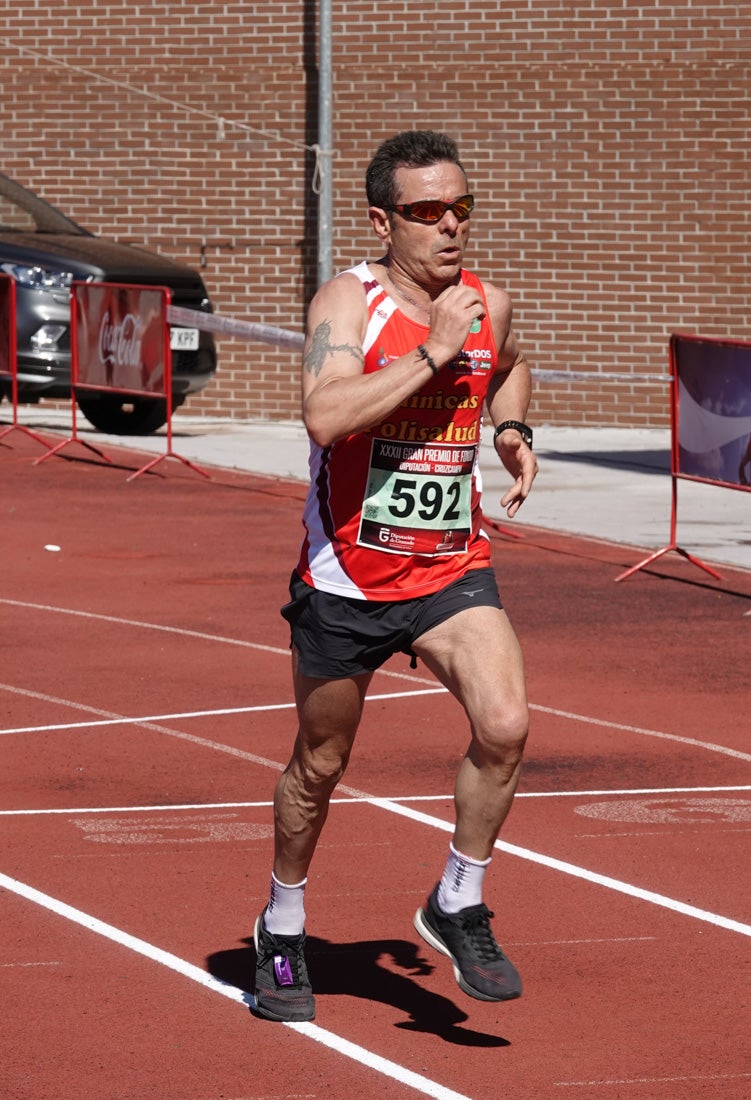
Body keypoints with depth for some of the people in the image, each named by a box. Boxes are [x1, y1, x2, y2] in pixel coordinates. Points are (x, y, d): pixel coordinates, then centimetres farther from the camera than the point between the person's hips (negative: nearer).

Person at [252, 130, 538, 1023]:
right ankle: (282, 932, 37)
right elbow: (325, 415, -34)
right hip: (346, 578, -3)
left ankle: (457, 907, 2)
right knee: (320, 764, 13)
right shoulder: (349, 301, -15)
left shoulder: (490, 306, 1)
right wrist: (433, 351, -32)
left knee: (504, 725, -20)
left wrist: (512, 430, 8)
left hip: (452, 571, 3)